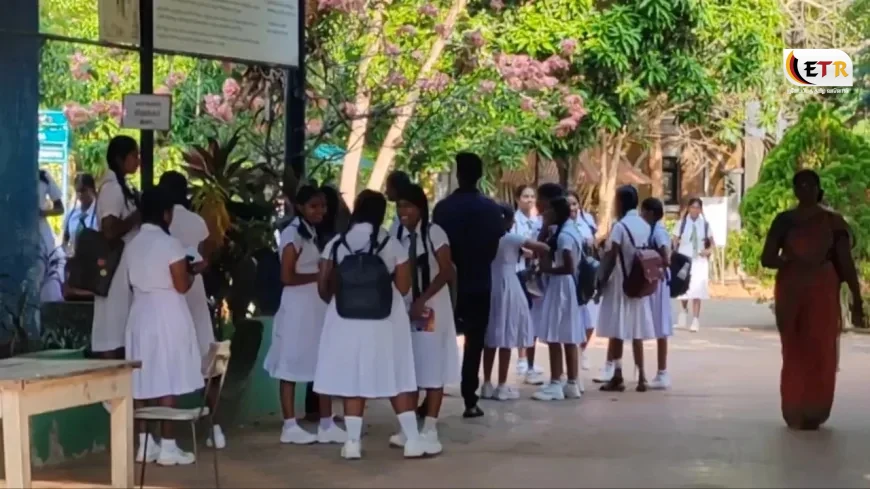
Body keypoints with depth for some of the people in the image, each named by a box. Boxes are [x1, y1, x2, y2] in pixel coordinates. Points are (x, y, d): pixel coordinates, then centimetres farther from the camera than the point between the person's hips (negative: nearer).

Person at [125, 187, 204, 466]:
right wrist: (191, 272, 6)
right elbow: (182, 285, -12)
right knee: (167, 380, -4)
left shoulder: (133, 244, 7)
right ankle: (167, 446, -2)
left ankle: (145, 444, 11)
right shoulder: (169, 244, -13)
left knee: (143, 380, 7)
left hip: (140, 313, 7)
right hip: (166, 315, -7)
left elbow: (133, 282, 14)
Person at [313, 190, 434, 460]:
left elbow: (323, 286, 1)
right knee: (397, 379, 6)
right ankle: (412, 439, 7)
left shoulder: (337, 243, 0)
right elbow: (403, 287, -2)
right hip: (385, 319, -1)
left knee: (353, 379, 6)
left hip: (347, 319, 1)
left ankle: (353, 442, 4)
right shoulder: (391, 244, -3)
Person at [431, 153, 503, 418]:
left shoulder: (443, 207, -10)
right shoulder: (492, 208, -5)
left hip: (448, 282, 0)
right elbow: (495, 246, 2)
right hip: (479, 283, 0)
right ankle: (470, 401, 2)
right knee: (474, 343, 5)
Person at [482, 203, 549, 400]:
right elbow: (544, 248, -12)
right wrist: (532, 252, 10)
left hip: (489, 288, 5)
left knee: (490, 339, 10)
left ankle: (487, 384, 12)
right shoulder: (512, 238, -10)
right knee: (506, 339, 0)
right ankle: (502, 386, 1)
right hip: (507, 288, -5)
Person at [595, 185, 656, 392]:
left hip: (619, 285, -6)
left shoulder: (620, 227, -14)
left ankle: (618, 377, -1)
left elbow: (610, 260, -15)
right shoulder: (645, 226, 6)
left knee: (616, 331, 0)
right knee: (636, 331, 9)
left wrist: (600, 284, -8)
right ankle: (641, 377, 7)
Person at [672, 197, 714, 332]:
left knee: (697, 290, -7)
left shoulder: (705, 224, 2)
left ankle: (695, 321, -3)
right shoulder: (681, 223, -2)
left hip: (699, 261, 0)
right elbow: (674, 242, 0)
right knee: (683, 289, 4)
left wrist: (708, 250, -11)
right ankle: (684, 310, 36)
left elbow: (712, 244, 10)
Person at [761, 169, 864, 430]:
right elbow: (767, 259, 2)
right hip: (791, 292, 1)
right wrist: (790, 260, -17)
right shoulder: (784, 220, 5)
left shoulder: (832, 221, 2)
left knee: (821, 353, -5)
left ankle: (814, 412, 3)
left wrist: (856, 301, -4)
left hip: (823, 293, -1)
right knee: (794, 353, 3)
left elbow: (846, 262, 0)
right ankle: (795, 412, 8)